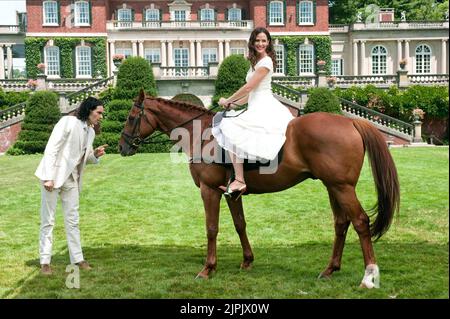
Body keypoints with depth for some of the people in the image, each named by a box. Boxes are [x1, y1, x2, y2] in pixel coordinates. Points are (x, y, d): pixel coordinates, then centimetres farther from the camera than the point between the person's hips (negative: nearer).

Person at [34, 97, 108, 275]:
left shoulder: (90, 132, 9)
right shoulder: (68, 122, -13)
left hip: (71, 179, 7)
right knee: (48, 220, 2)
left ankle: (77, 258, 18)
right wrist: (48, 177, -22)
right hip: (53, 177, -7)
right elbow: (51, 149, -16)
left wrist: (95, 155, -5)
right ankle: (45, 261, 9)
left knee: (72, 220, 11)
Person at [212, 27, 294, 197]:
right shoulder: (256, 62, 23)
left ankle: (239, 181, -27)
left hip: (263, 108, -10)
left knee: (230, 129, -22)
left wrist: (228, 100, -4)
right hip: (257, 107, 10)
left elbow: (248, 87, -13)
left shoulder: (266, 61, -8)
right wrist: (234, 104, 13)